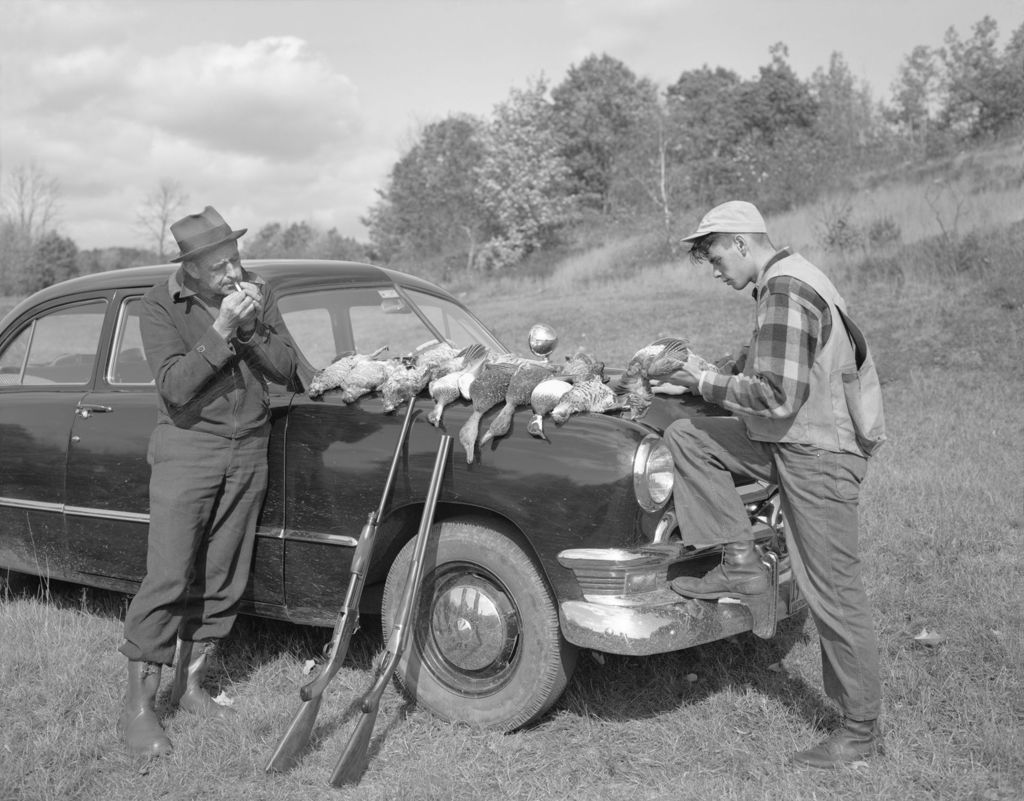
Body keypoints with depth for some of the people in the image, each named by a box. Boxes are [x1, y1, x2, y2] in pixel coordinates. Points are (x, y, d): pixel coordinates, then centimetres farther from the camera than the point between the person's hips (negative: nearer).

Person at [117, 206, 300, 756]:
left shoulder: (257, 293, 2)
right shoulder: (161, 305, -10)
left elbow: (286, 371, -2)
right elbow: (175, 386, -19)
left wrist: (254, 327, -18)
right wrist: (221, 329, -26)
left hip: (249, 450, 4)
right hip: (187, 448, -4)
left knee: (222, 581, 9)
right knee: (167, 580, -7)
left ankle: (189, 683, 24)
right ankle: (138, 707, 3)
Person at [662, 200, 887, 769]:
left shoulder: (786, 291, -21)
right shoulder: (788, 281, 11)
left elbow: (777, 397, -27)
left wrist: (707, 384, -14)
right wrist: (719, 371, 8)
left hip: (819, 455, -10)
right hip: (794, 441, 10)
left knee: (834, 594, -1)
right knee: (686, 438, 4)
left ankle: (863, 732, 14)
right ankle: (741, 564, 5)